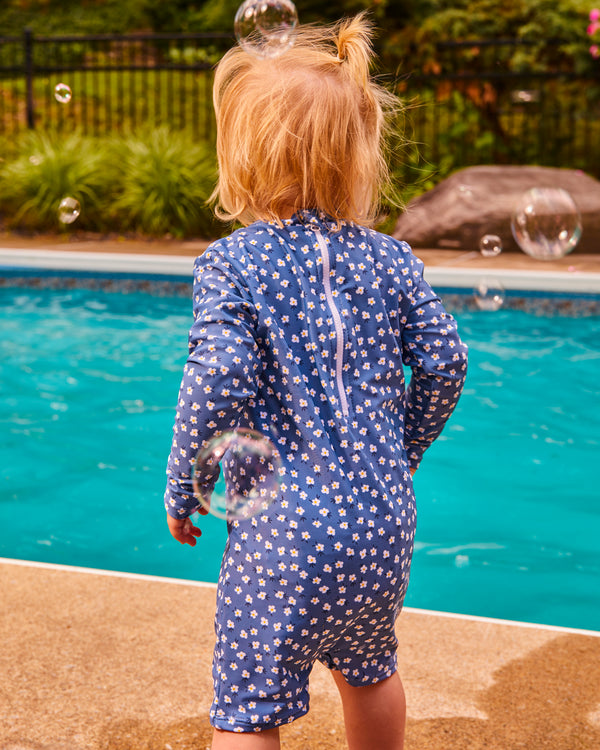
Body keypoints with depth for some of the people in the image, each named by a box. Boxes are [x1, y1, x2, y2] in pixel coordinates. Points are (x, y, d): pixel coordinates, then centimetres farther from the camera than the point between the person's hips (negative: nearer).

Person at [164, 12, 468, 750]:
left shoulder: (231, 264, -9)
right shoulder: (390, 259, 3)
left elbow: (221, 377, -19)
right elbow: (444, 361, 3)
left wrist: (183, 488, -5)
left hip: (286, 530, -5)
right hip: (385, 521, 5)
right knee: (368, 668, 27)